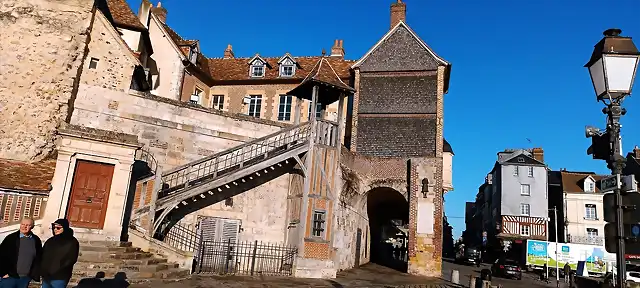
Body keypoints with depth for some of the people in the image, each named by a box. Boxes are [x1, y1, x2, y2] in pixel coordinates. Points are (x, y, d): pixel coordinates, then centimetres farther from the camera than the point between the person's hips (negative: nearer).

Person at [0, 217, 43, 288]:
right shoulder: (11, 238, -2)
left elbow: (39, 257, 11)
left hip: (26, 278, 2)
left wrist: (35, 273, 6)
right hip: (9, 276, -2)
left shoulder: (36, 240, 5)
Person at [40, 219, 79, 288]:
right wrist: (42, 270, 2)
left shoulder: (72, 242, -5)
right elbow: (43, 255, 17)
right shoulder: (50, 240, 15)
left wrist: (57, 269, -17)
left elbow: (71, 259, -12)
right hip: (46, 276, 7)